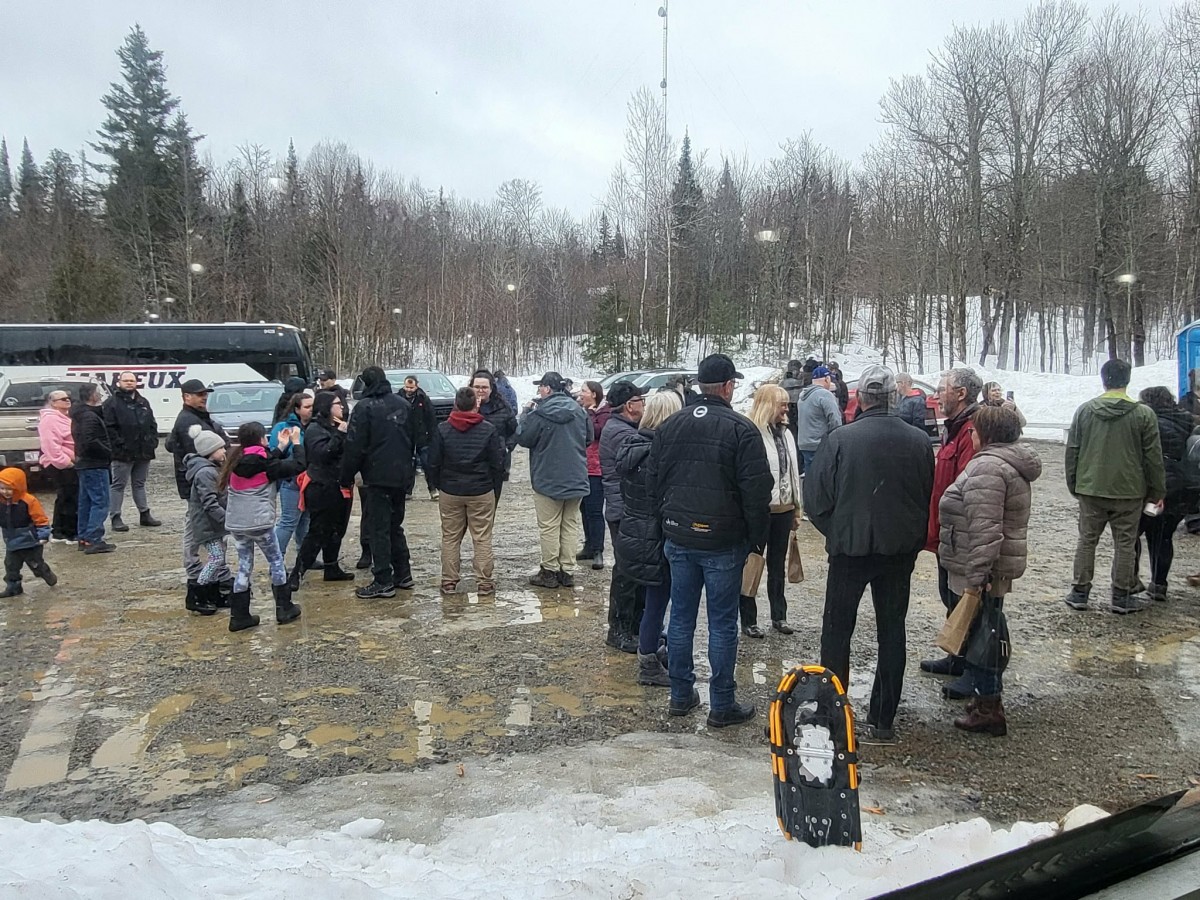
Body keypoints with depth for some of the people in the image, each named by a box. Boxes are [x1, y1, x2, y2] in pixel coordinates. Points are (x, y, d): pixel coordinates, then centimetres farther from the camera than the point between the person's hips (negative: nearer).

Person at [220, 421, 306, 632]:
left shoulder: (236, 460, 8)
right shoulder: (262, 460, -11)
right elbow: (298, 466, -10)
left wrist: (282, 447, 21)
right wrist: (296, 443, 2)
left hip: (235, 523, 6)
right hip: (259, 522, -6)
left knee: (244, 566, 12)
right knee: (276, 562, 10)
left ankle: (239, 615, 11)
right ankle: (284, 609, 16)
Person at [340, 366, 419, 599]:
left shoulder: (365, 407, -11)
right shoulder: (403, 404, 9)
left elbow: (354, 447, -13)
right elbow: (413, 439, 16)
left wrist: (347, 477, -3)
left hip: (378, 477, -7)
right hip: (402, 476, 7)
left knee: (378, 528, -1)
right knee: (395, 525, 18)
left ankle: (384, 582, 0)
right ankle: (403, 574, 21)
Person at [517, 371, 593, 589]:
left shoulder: (539, 413, -15)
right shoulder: (579, 411, 2)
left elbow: (523, 438, -7)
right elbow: (588, 438, 12)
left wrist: (526, 413, 4)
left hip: (548, 479, -5)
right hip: (576, 478, 5)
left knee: (549, 527, 4)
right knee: (570, 524, 11)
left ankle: (550, 571, 9)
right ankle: (567, 571, 14)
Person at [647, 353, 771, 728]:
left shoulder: (669, 426, 4)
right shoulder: (741, 429, -12)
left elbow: (653, 482, 9)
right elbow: (756, 492, -13)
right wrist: (758, 538, -2)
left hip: (678, 539, 5)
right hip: (723, 542, -5)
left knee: (681, 617, 14)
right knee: (722, 623, 4)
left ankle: (680, 695, 24)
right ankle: (722, 705, 12)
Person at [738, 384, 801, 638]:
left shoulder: (785, 433, 11)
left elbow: (793, 471, 16)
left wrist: (796, 507, 16)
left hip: (783, 509, 8)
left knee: (778, 565, 16)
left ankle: (779, 616, 27)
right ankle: (749, 620, 12)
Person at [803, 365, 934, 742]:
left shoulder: (841, 439, -15)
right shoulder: (919, 442, -6)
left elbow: (815, 498, -12)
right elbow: (929, 499, 2)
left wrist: (836, 533, 5)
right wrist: (913, 540, 14)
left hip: (850, 548, -3)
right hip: (900, 551, 3)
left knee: (837, 630, 12)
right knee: (892, 632, 13)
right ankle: (883, 719, 19)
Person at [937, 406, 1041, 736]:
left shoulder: (987, 467, -20)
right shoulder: (1011, 463, 14)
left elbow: (985, 530, -27)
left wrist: (975, 578, -26)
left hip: (982, 569, -10)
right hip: (1001, 566, 11)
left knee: (980, 633, -2)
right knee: (988, 631, 18)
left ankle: (988, 709, 7)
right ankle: (987, 699, 29)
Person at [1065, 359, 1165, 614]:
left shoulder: (1084, 410, -1)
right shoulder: (1144, 414, -7)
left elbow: (1072, 451, 4)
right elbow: (1153, 457, -4)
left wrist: (1073, 484, 14)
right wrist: (1157, 491, 6)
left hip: (1090, 489, 2)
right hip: (1128, 491, -2)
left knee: (1087, 540, 11)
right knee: (1124, 543, 8)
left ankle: (1079, 593, 14)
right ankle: (1122, 596, 14)